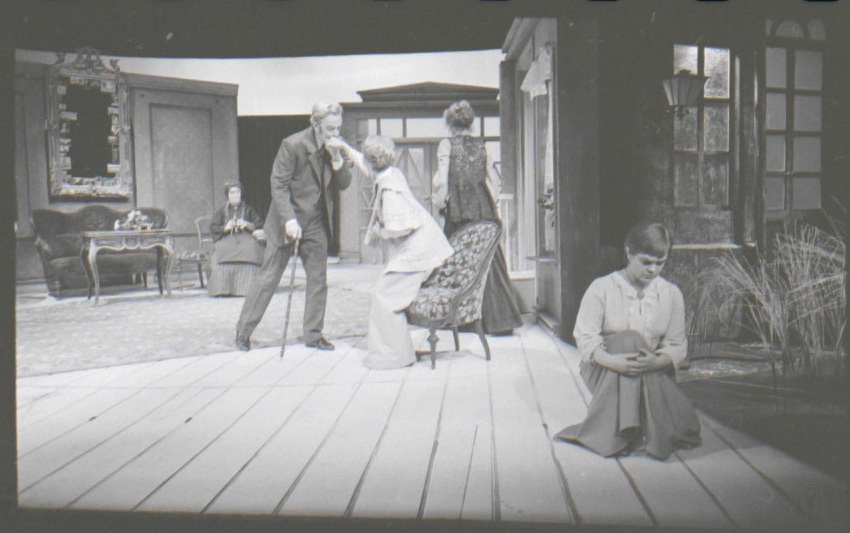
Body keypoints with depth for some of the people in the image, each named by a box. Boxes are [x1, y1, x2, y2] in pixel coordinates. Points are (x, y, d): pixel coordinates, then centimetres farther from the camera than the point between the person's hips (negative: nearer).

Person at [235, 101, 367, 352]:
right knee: (268, 277, 0)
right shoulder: (293, 145, -15)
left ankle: (314, 334, 17)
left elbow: (343, 184, 0)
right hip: (288, 222, -5)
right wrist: (289, 220, -24)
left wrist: (337, 159, -17)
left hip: (316, 223, 5)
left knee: (318, 279, 6)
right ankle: (243, 331, 14)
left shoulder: (336, 147, 1)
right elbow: (279, 185, -15)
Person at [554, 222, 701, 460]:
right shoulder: (602, 288, -8)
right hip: (602, 372, -3)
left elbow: (677, 346, -3)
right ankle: (620, 431, -30)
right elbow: (584, 336, -14)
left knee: (685, 424, -22)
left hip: (652, 375, 3)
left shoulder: (671, 294, 1)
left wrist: (657, 362, -27)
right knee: (629, 340, -35)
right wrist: (612, 360, -34)